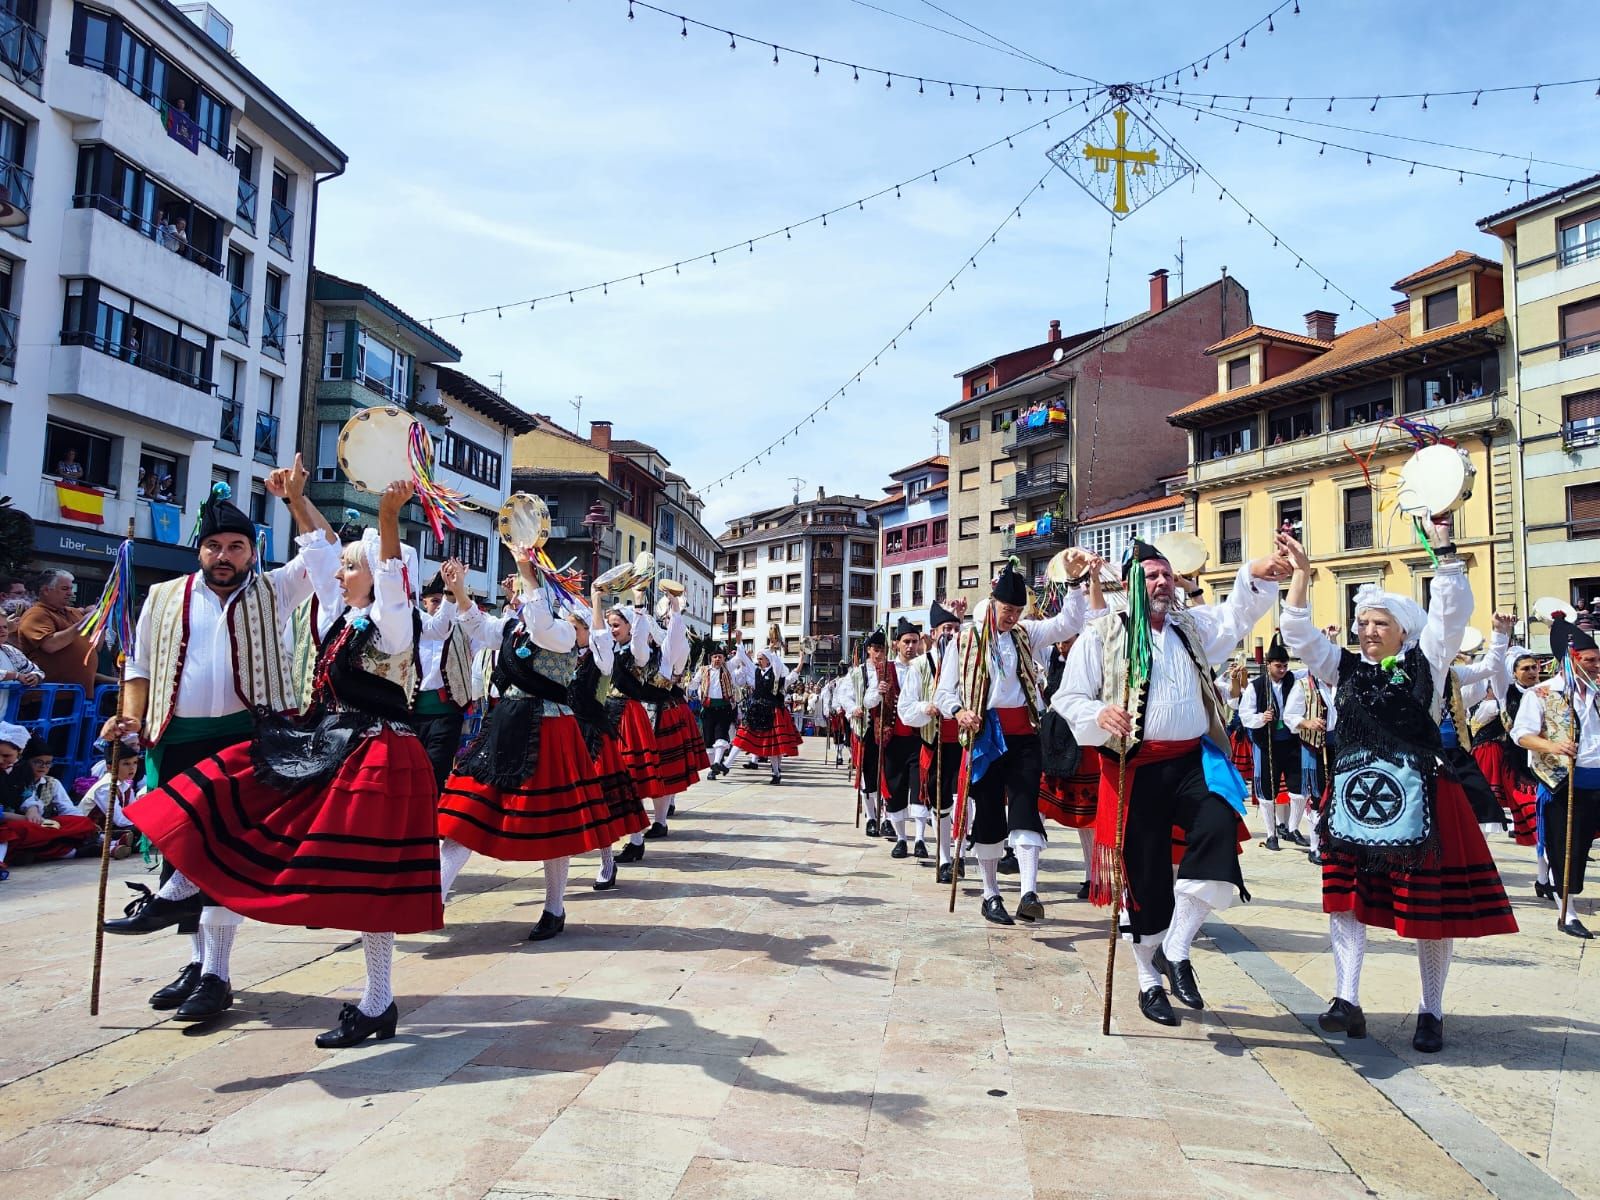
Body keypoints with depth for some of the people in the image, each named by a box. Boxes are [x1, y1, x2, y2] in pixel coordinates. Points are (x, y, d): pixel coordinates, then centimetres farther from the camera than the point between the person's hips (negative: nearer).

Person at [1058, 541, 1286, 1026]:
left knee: (1218, 829, -26)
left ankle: (1175, 951, -7)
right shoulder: (1101, 636, 1)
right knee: (1146, 874, 4)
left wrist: (1256, 576, -16)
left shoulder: (1193, 626, 15)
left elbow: (1238, 611, 4)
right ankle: (1149, 981, 27)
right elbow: (1068, 699, -1)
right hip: (1136, 768, -3)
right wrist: (1099, 716, -22)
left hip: (1194, 759, 3)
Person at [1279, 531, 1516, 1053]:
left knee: (1431, 905, 4)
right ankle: (1347, 999, 6)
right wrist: (1301, 574, -3)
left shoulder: (1426, 662, 4)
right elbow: (1299, 634, 5)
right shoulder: (1346, 667, 11)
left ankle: (1431, 1012, 17)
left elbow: (1452, 611, -7)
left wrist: (1443, 548, -14)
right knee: (1345, 895, 1)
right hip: (1354, 795, 3)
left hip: (1418, 794, -3)